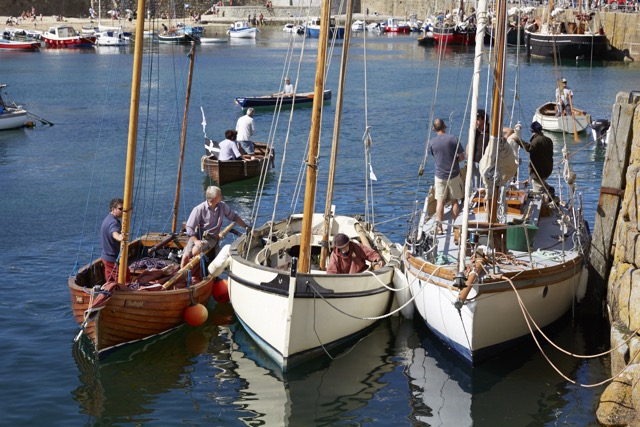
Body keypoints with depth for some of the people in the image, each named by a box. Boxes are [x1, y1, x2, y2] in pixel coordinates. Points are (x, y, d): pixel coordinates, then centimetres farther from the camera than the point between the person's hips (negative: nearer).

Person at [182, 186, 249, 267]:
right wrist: (196, 241, -23)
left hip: (211, 238, 1)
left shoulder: (222, 206, -4)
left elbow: (234, 217, 13)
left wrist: (246, 227, 10)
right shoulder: (199, 209, -15)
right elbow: (189, 227, -11)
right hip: (197, 236, -1)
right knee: (185, 257, -21)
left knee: (195, 251, -29)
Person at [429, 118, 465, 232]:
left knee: (440, 202, 7)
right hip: (454, 175, -1)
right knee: (455, 201, 11)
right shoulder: (453, 139, -11)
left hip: (440, 175, 1)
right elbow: (462, 157, -6)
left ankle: (439, 227, 6)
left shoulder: (432, 143, -5)